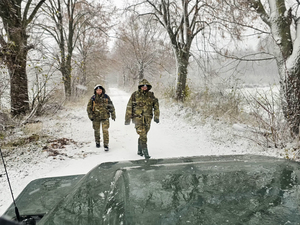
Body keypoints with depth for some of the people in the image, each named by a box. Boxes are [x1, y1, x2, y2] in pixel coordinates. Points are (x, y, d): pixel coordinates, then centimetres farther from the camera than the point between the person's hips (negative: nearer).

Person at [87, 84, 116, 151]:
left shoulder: (106, 97, -2)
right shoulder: (93, 98, -3)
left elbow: (111, 106, 5)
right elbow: (89, 107, 4)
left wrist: (113, 115, 5)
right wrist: (90, 115, -4)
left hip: (105, 116, -1)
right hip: (96, 117, 1)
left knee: (105, 131, -9)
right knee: (96, 130, 14)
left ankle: (106, 145, -4)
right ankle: (97, 142, 35)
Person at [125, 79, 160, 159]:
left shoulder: (151, 95, 5)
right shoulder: (135, 95, -2)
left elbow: (156, 106, 11)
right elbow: (129, 107, 1)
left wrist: (156, 116, 2)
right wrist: (127, 118, -1)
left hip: (147, 118, 3)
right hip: (138, 118, -3)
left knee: (143, 134, 12)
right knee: (143, 135, -12)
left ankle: (139, 151, 28)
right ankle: (145, 152, -6)